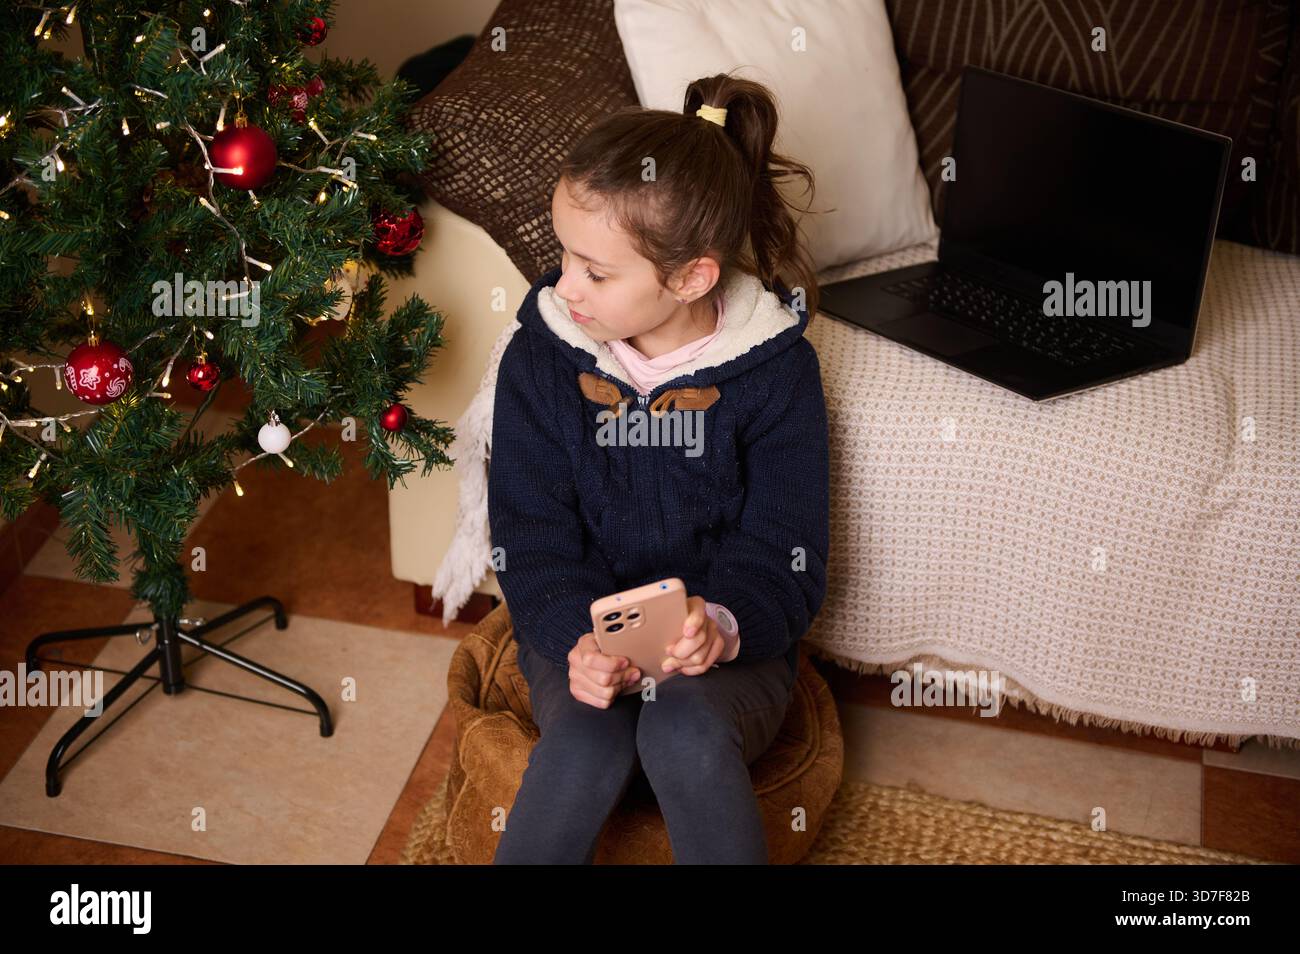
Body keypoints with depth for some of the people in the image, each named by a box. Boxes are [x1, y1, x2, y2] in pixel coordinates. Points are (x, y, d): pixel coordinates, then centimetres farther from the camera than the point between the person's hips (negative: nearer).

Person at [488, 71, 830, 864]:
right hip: (581, 629, 1)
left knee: (686, 731, -34)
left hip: (729, 647, -1)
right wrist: (576, 639, -24)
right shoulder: (541, 357, -4)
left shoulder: (774, 367, -8)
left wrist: (723, 624, -30)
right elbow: (533, 536, -4)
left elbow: (781, 548, -7)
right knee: (587, 744, -31)